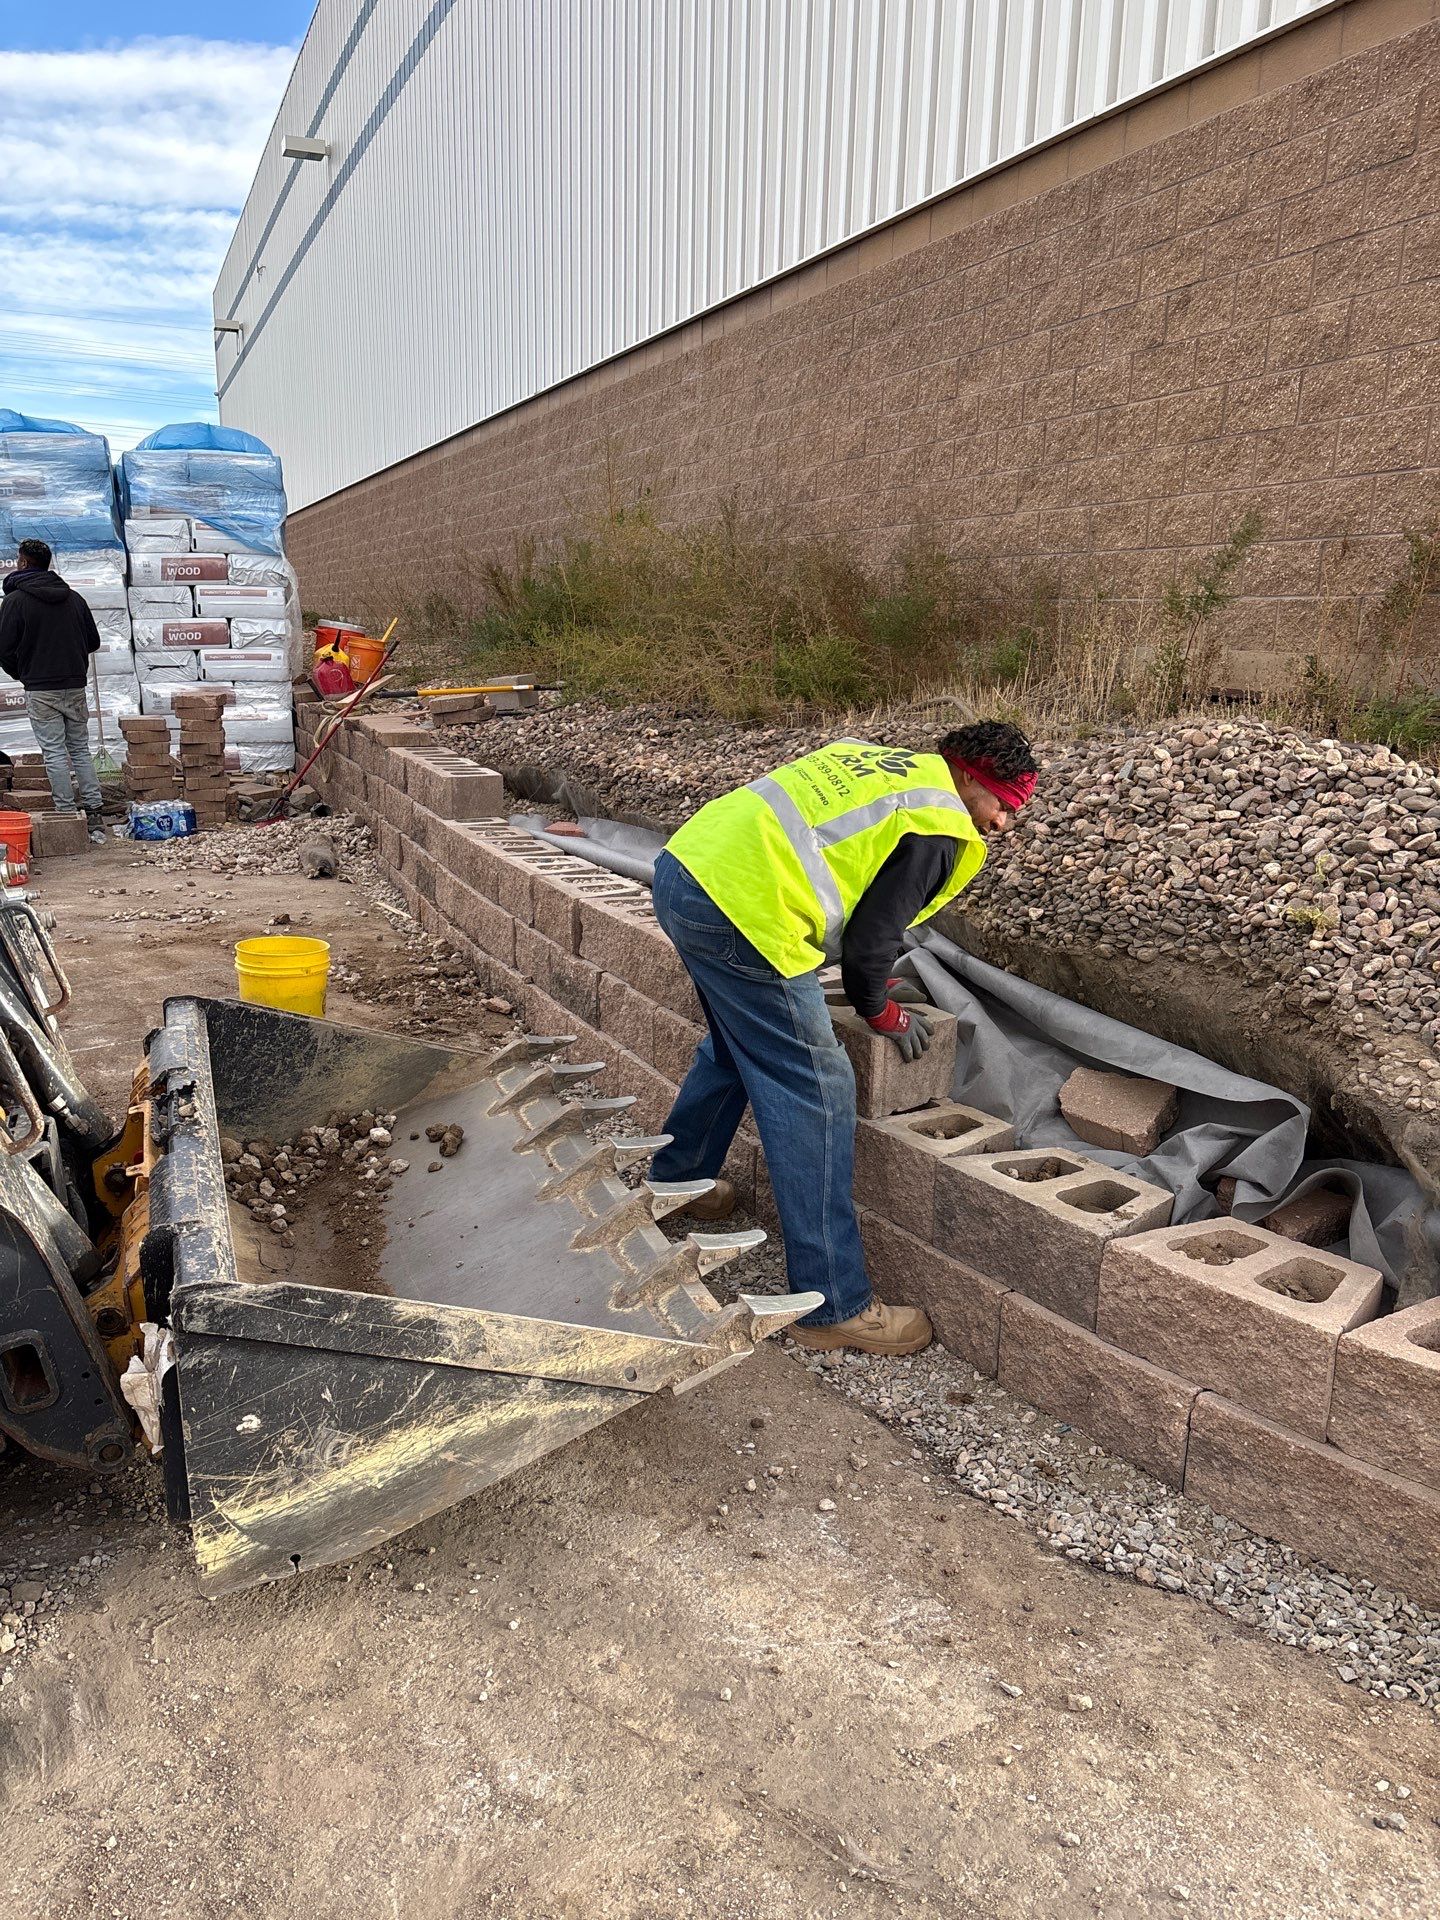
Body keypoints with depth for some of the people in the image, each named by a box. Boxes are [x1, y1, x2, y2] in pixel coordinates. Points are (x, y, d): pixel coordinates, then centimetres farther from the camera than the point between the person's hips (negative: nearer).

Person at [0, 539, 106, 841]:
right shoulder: (74, 597, 8)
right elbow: (93, 642, 12)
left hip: (40, 689, -4)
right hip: (76, 686, 5)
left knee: (55, 753, -1)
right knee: (80, 750, 10)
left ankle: (66, 813, -1)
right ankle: (94, 817, 6)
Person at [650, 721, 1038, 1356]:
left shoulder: (881, 759, 23)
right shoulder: (940, 830, -2)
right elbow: (870, 937, -5)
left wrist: (870, 981, 29)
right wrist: (881, 1011, 16)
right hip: (742, 909, -10)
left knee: (737, 1046, 31)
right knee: (814, 1093, -3)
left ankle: (676, 1179, 50)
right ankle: (834, 1306, 3)